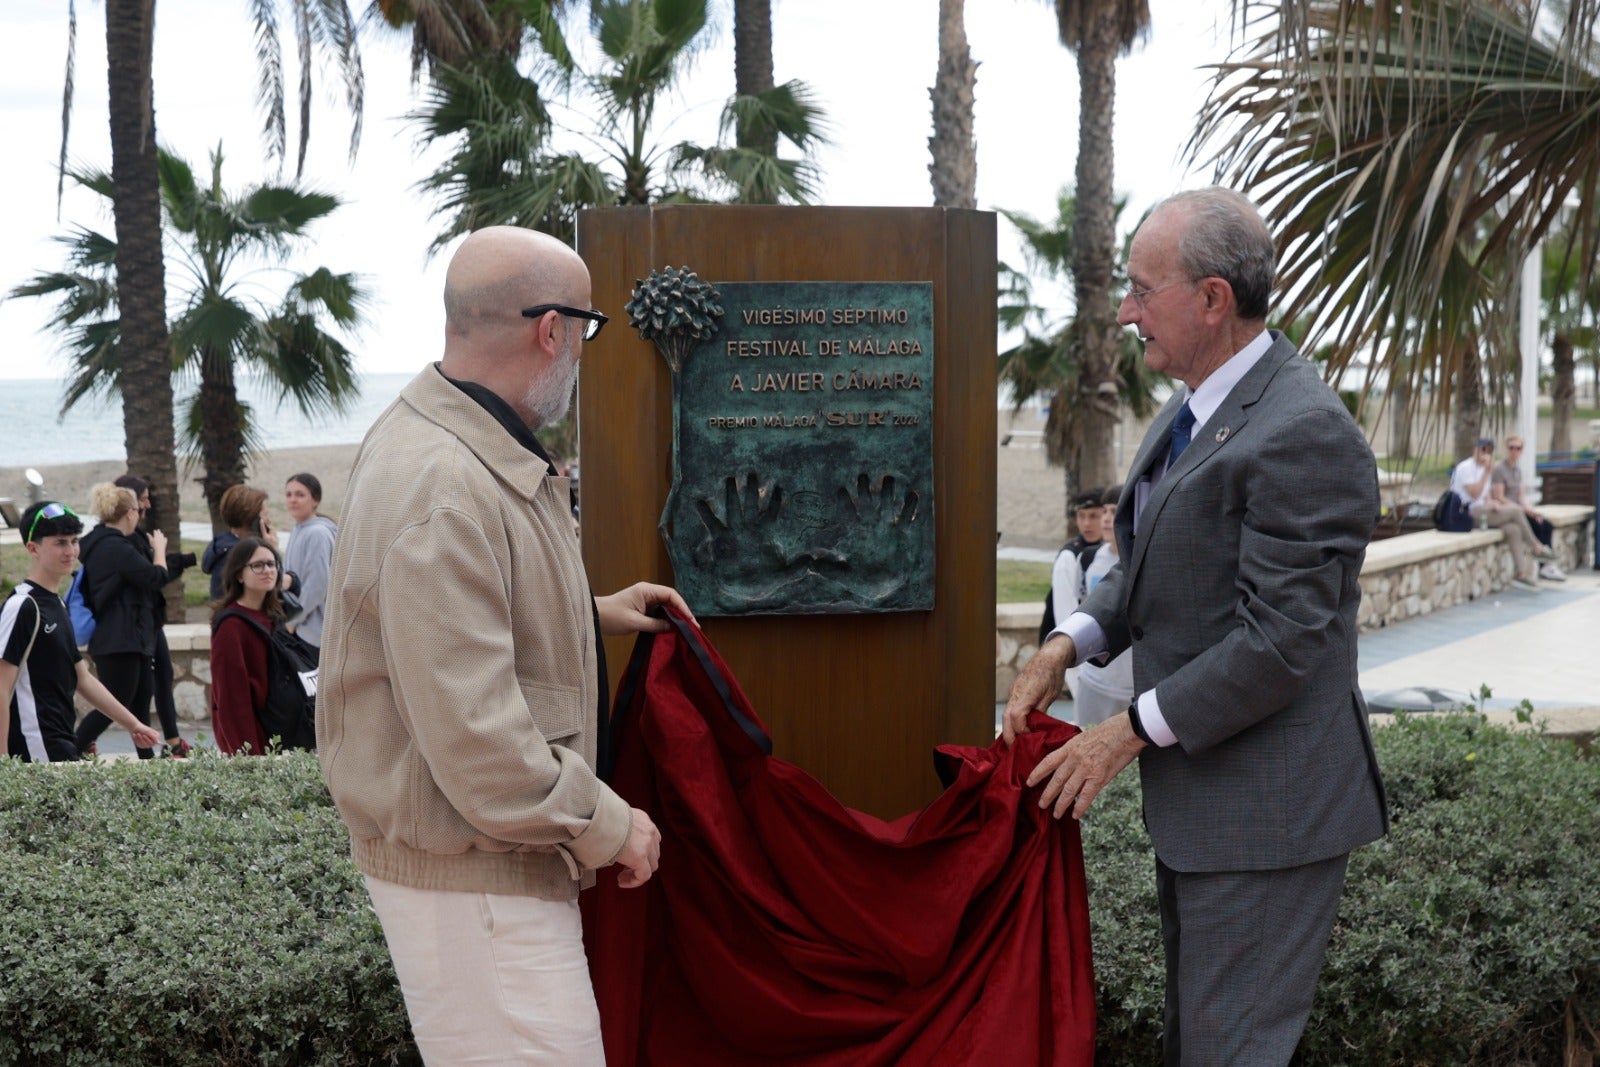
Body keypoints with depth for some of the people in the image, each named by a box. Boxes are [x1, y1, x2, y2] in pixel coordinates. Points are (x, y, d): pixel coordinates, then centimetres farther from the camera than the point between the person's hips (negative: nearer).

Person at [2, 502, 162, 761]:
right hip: (37, 750, -9)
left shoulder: (56, 605, 16)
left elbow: (82, 679, 23)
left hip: (62, 745, 9)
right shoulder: (22, 607, -12)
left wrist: (132, 725, 21)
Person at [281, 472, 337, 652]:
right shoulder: (297, 531, 11)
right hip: (297, 627, 8)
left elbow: (316, 586, -17)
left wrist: (291, 622, -12)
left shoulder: (318, 534, -15)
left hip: (312, 630, -8)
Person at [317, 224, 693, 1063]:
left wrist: (591, 611, 21)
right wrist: (608, 827, -17)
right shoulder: (445, 491, -27)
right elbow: (478, 749, -29)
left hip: (488, 859, 11)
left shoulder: (433, 439, 8)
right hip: (469, 877, -11)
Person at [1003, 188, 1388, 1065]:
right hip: (1194, 795, 10)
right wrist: (1066, 647, 0)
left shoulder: (1304, 434, -22)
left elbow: (1278, 641, -24)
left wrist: (1130, 733, -17)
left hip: (1262, 812, -10)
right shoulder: (1193, 407, 9)